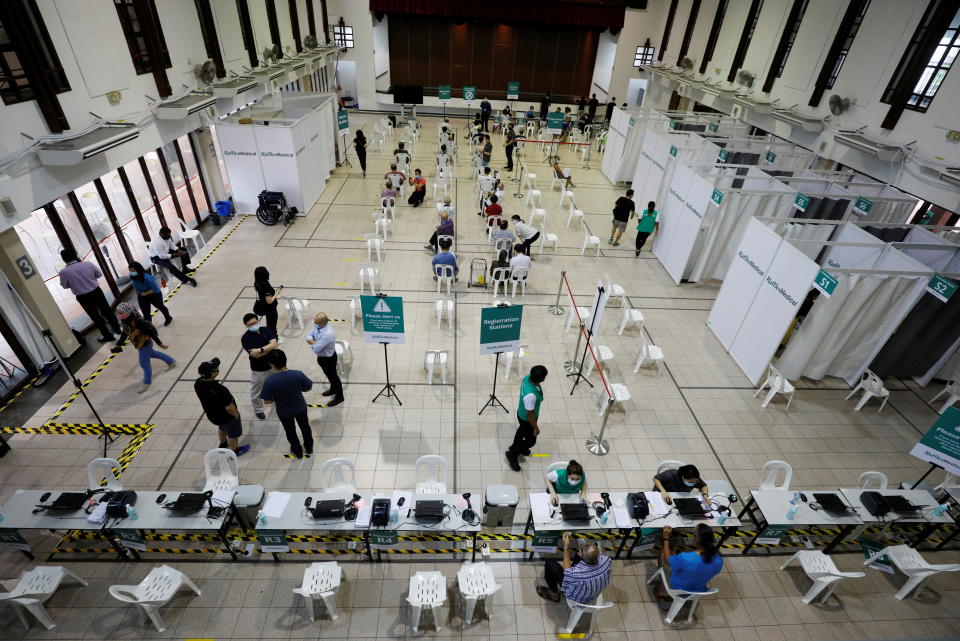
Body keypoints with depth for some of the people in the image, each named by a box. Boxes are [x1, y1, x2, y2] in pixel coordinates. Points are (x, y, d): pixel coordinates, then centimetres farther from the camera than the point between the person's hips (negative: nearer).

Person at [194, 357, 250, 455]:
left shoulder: (197, 383, -21)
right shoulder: (219, 389, -43)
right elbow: (229, 408, -31)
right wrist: (236, 414, -15)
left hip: (211, 415, 7)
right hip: (227, 417, -7)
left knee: (222, 428, 37)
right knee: (233, 434, 23)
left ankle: (222, 444, 62)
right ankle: (234, 451, 48)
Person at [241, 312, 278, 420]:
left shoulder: (266, 330, -8)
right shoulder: (245, 338, -20)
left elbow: (274, 343, -21)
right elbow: (255, 355, -27)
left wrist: (260, 349, -33)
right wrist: (269, 347, -19)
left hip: (273, 365, 4)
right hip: (258, 370, -4)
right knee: (256, 392, 14)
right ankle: (258, 410, 38)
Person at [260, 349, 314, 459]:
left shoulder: (270, 381, -30)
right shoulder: (298, 374, -28)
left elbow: (267, 401, -19)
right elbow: (308, 388, -11)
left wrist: (276, 397, 1)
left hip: (284, 412, -1)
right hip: (300, 407, 1)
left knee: (290, 431, 26)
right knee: (305, 427, 28)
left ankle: (298, 451, 48)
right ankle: (309, 448, 49)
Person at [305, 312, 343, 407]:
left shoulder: (328, 334, -38)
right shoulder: (317, 326, -11)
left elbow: (316, 349, -33)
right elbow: (308, 336, -3)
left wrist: (312, 342, -13)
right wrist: (315, 342, -22)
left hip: (328, 359, -8)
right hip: (321, 356, 9)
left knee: (333, 376, 11)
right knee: (329, 375, 29)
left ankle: (339, 397, 31)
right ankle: (333, 390, 53)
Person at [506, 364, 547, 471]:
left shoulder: (528, 377, -22)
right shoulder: (531, 395, -46)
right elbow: (530, 414, -30)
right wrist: (536, 428, -13)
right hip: (527, 419, -8)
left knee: (522, 430, 34)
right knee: (531, 440, 18)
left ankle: (515, 446, 62)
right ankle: (512, 454, 39)